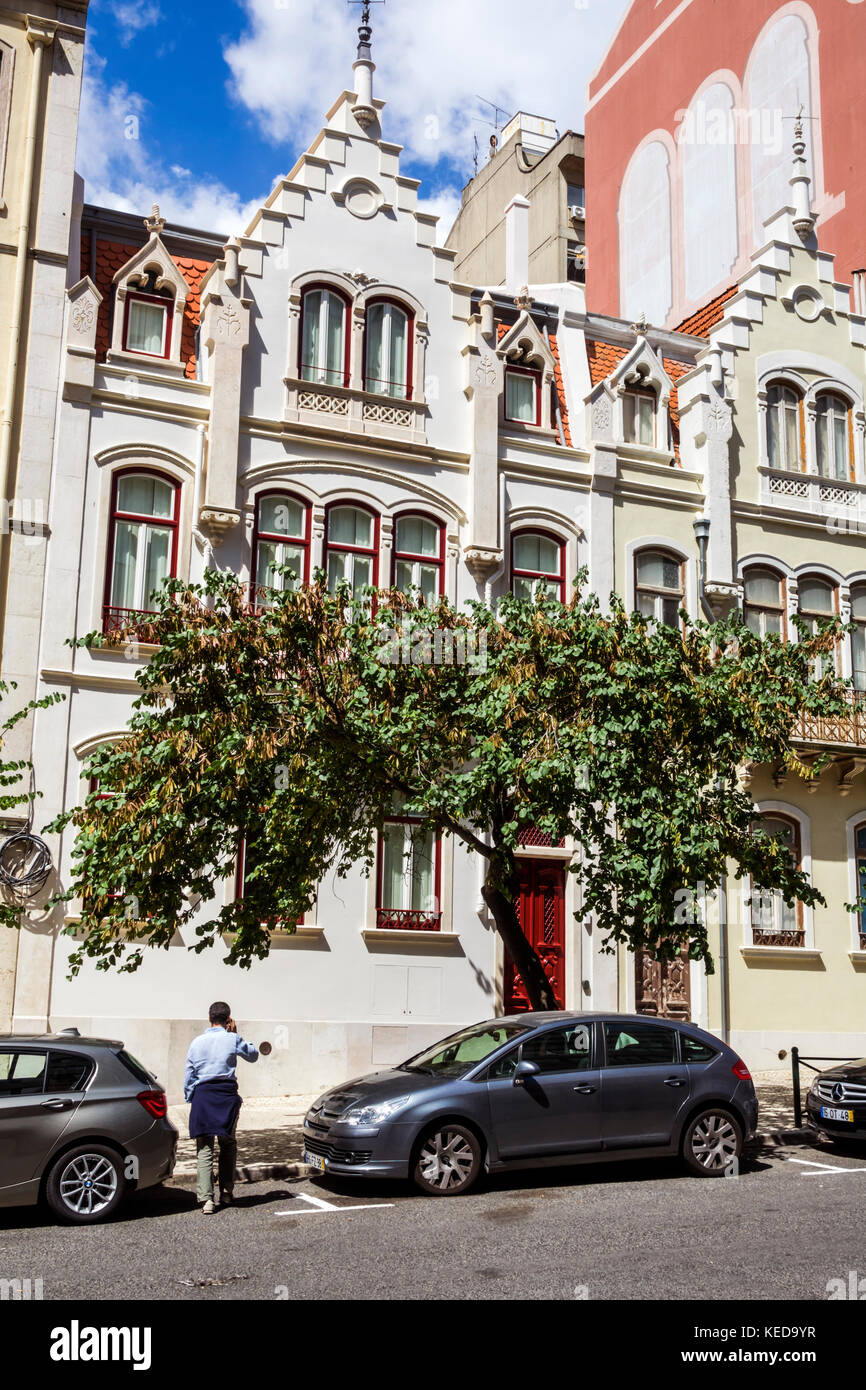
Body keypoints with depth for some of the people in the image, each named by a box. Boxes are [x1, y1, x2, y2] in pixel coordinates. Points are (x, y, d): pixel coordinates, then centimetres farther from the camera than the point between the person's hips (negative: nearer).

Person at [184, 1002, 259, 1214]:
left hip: (202, 1095, 1)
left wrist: (189, 1098, 17)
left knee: (204, 1149, 1)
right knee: (228, 1145, 17)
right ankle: (226, 1193, 20)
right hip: (227, 1095, 0)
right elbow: (253, 1055, 15)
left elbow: (188, 1074, 7)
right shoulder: (232, 1040, -1)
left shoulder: (197, 1042, 4)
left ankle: (206, 1199, -8)